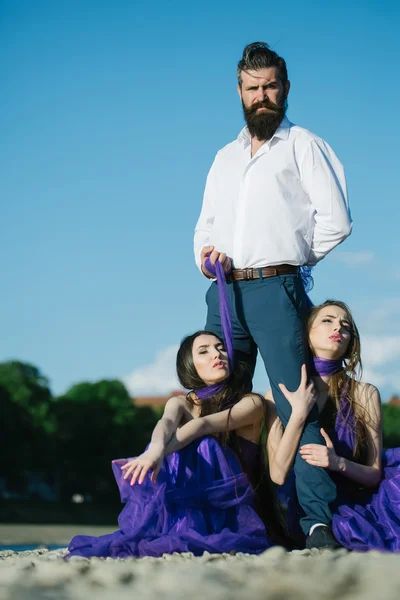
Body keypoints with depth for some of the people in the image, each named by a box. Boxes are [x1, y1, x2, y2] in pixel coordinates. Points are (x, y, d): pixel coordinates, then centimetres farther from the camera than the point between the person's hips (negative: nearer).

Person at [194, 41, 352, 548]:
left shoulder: (303, 145, 8)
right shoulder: (225, 158, 26)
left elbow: (336, 220, -1)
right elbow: (206, 225, 28)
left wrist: (292, 257, 3)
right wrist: (205, 253, 6)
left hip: (275, 290, -6)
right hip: (225, 295, 6)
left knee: (295, 407, -15)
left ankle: (317, 522, -20)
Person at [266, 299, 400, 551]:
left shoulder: (365, 395, 1)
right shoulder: (279, 396, 1)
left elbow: (374, 474, 1)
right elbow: (278, 475, -8)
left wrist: (338, 463, -19)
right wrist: (299, 415, -17)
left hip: (354, 500, 2)